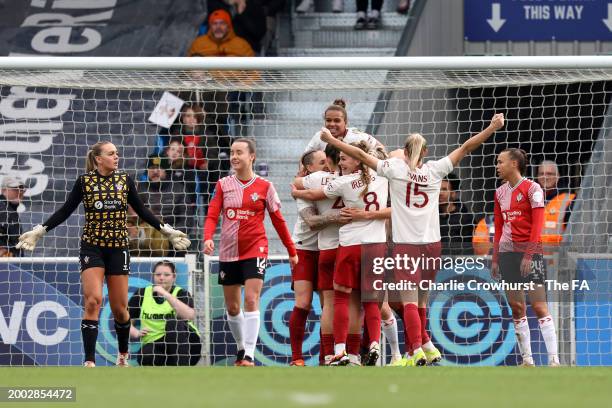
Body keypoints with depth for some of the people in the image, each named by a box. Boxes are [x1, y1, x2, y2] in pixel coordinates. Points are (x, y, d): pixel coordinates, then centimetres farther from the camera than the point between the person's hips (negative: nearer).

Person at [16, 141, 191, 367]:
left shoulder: (125, 179, 3)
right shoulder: (85, 181, -3)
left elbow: (141, 210, 13)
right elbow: (66, 210, 3)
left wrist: (166, 230, 11)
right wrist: (40, 231, -3)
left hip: (118, 248, 2)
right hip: (92, 247, -2)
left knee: (119, 307, 6)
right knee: (93, 301, -15)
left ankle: (123, 355, 30)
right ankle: (89, 361, -15)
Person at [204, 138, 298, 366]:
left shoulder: (264, 186, 0)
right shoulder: (223, 185, 5)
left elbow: (278, 220, 7)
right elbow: (212, 215, 0)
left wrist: (292, 251, 9)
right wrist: (208, 238, -20)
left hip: (255, 250, -3)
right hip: (228, 251, 3)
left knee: (251, 300, -16)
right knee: (232, 307, 10)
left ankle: (249, 355, -19)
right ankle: (241, 349, 29)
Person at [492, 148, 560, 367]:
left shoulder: (532, 189, -5)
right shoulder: (500, 192, 14)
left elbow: (537, 225, -10)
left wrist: (529, 255, -17)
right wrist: (495, 258, 13)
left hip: (529, 251, -7)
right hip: (507, 251, 7)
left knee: (539, 306, -11)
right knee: (516, 307, 4)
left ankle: (554, 359, -13)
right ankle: (527, 360, 7)